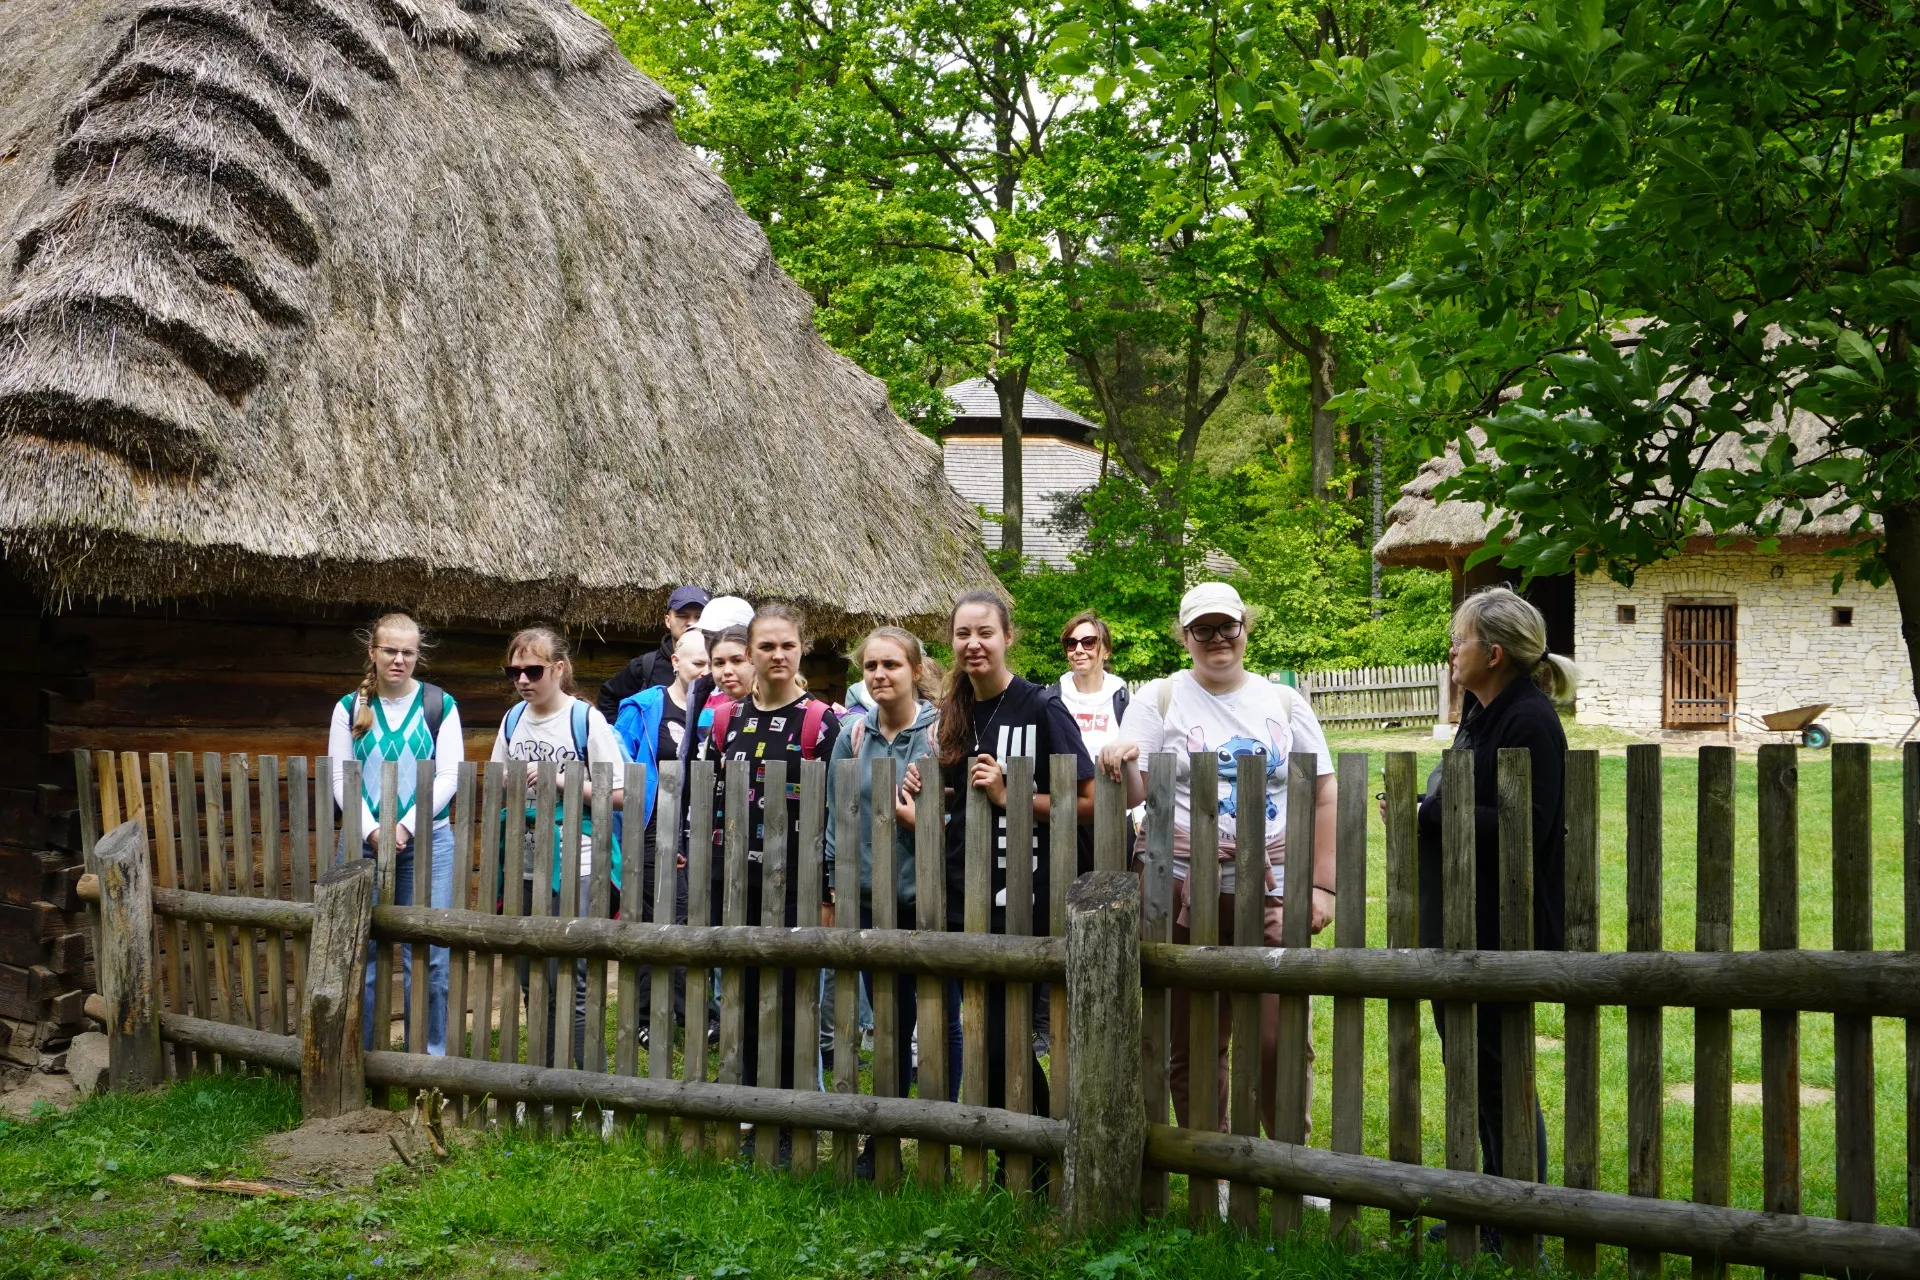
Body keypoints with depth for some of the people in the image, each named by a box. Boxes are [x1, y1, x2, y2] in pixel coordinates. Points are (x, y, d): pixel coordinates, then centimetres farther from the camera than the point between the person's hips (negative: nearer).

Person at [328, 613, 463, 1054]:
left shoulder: (439, 705, 3)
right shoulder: (350, 708, 6)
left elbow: (449, 776, -2)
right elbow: (340, 778, 2)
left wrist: (406, 826, -12)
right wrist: (372, 831, -11)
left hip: (427, 840, -1)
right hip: (364, 841, 1)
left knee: (427, 953, -1)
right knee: (362, 950, 4)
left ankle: (429, 1053, 9)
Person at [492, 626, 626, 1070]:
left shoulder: (586, 719, -8)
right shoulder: (513, 719, 9)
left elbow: (618, 793, -10)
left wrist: (560, 781, -18)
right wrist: (507, 786, -4)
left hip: (573, 869, -6)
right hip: (524, 866, 6)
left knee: (570, 984, -8)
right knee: (532, 982, 13)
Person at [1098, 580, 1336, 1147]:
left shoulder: (1284, 702, 11)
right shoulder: (1159, 698, 7)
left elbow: (1323, 797, 10)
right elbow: (1130, 796, 1)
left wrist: (1322, 886, 2)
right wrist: (1123, 762, -22)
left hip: (1273, 889, 1)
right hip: (1187, 888, 0)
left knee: (1280, 1038, -4)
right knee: (1196, 1042, 5)